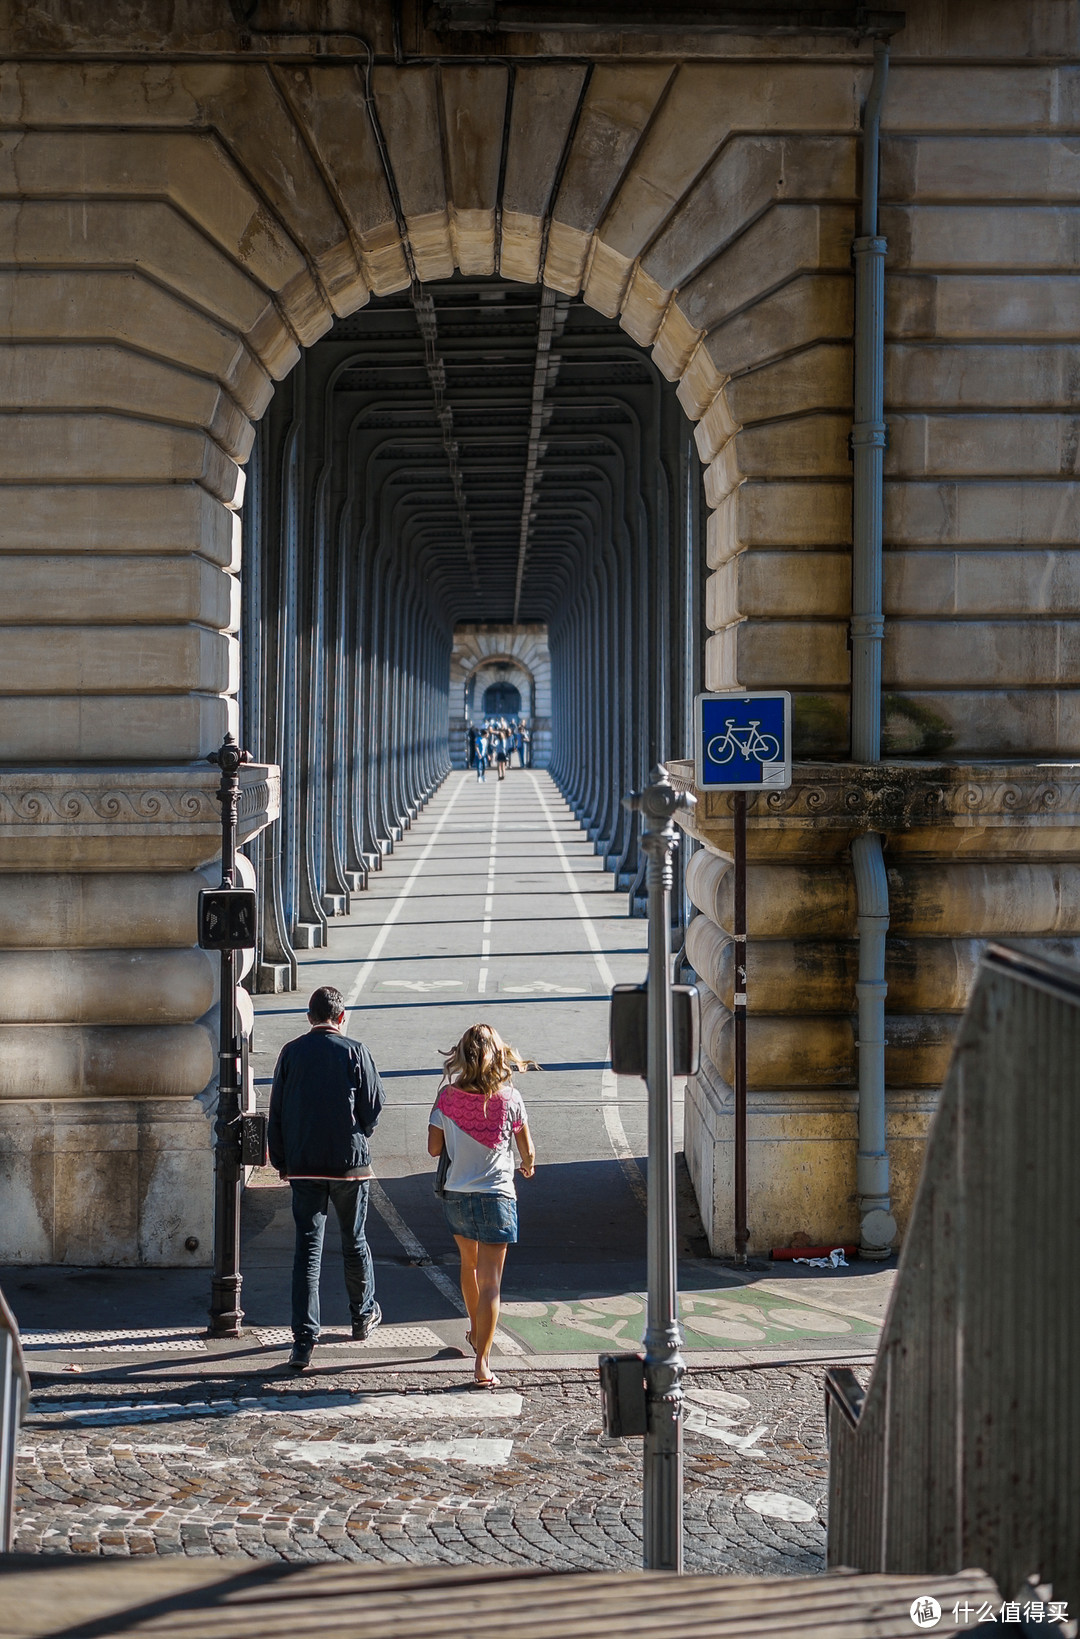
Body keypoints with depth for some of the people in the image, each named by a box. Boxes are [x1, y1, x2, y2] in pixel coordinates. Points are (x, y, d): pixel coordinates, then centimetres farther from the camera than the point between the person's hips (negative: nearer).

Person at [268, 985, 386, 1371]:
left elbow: (276, 1111, 3)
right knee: (354, 1241, 16)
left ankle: (304, 1339, -8)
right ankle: (363, 1317, 35)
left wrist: (280, 1161, 13)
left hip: (302, 1165, 1)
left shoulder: (290, 1053, 0)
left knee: (307, 1247, 0)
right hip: (349, 1162, -1)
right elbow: (374, 1105, -4)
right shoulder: (354, 1052, -7)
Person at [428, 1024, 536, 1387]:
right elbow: (526, 1150, 1)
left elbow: (434, 1148, -2)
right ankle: (482, 1362, -10)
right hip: (496, 1195, -3)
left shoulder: (448, 1096, -6)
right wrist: (529, 1166, 24)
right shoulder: (509, 1098, -8)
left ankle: (476, 1332, 48)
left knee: (469, 1265, 27)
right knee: (491, 1282, -2)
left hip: (456, 1195, 3)